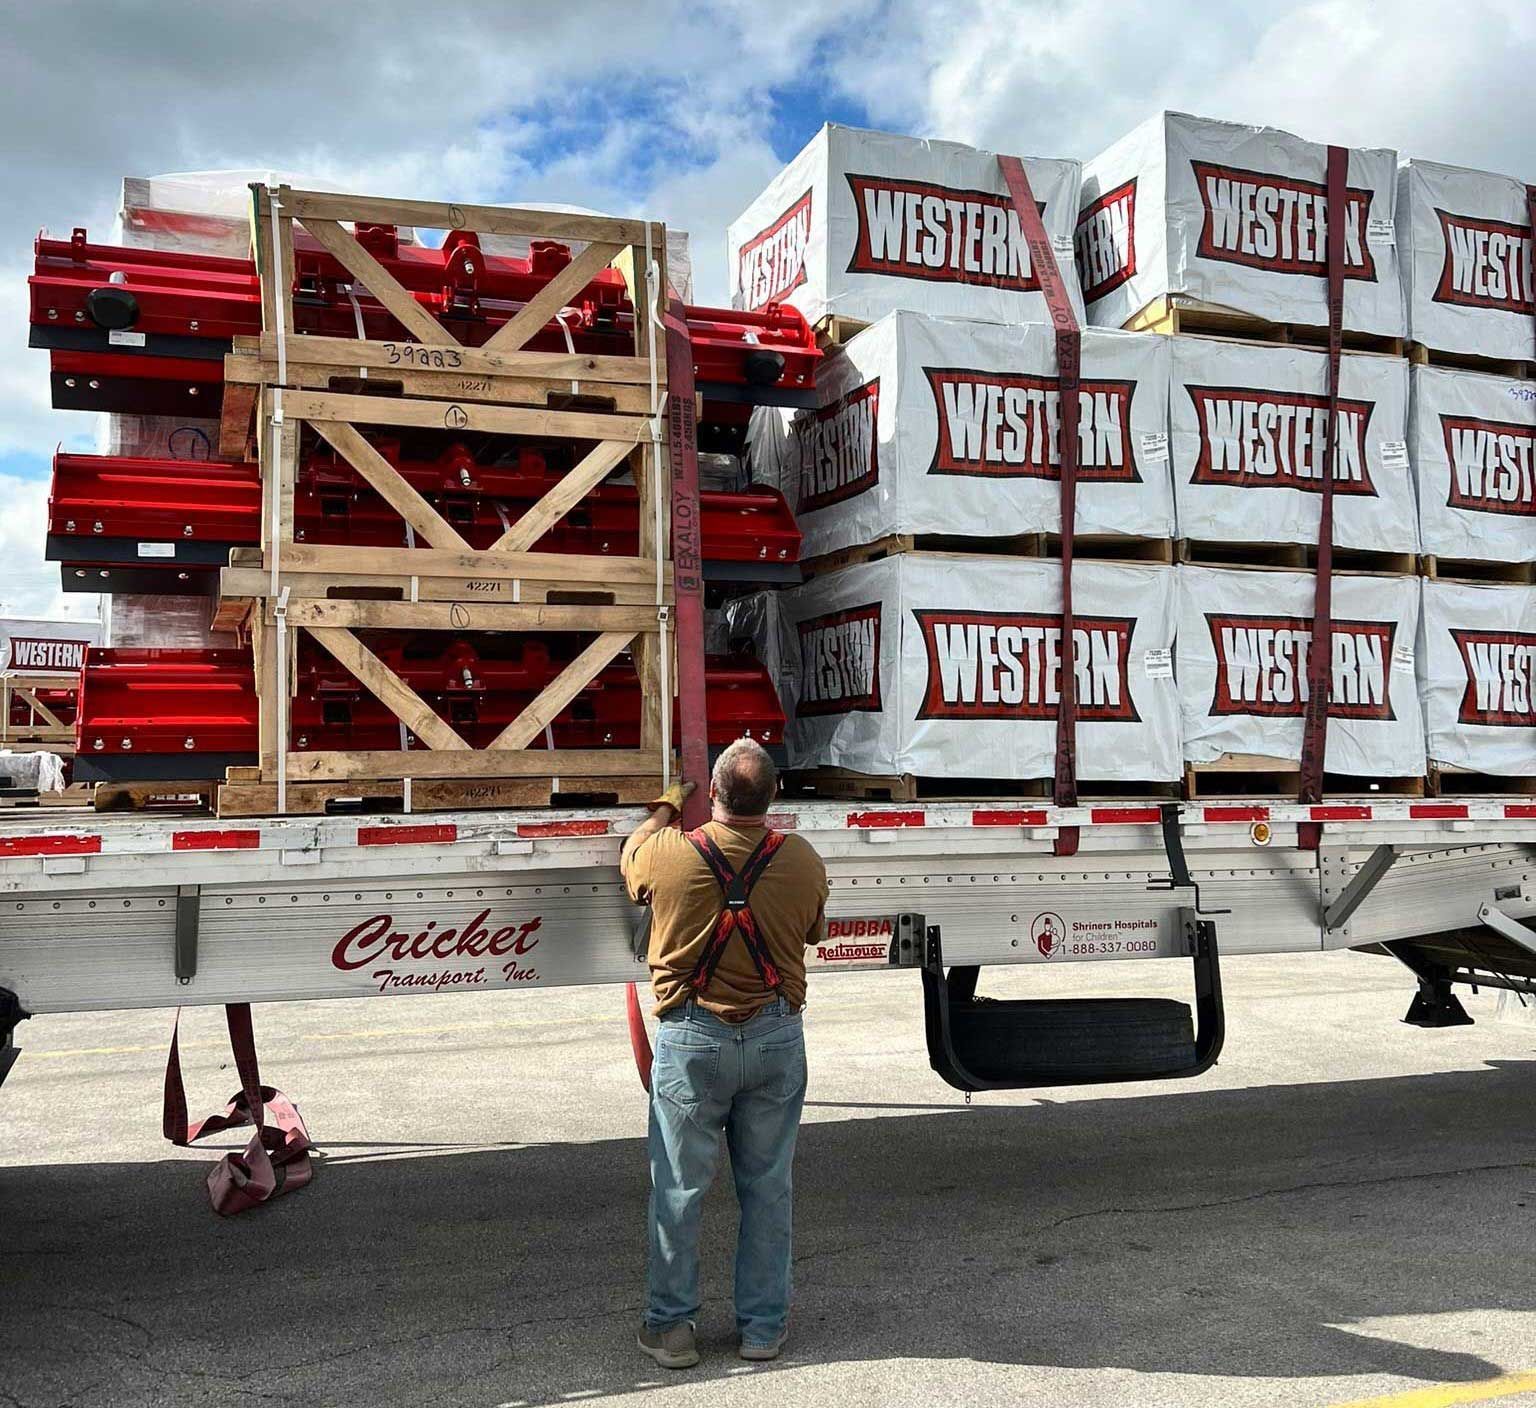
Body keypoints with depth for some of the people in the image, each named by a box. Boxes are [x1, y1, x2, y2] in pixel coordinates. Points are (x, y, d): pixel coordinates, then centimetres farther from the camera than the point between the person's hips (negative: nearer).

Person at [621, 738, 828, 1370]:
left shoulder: (668, 853, -14)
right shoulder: (803, 859, -9)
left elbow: (632, 853, 11)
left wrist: (669, 802, 27)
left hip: (692, 1040, -2)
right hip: (776, 1039, 2)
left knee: (678, 1188, 12)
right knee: (767, 1187, 14)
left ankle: (671, 1326, 24)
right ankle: (763, 1326, 25)